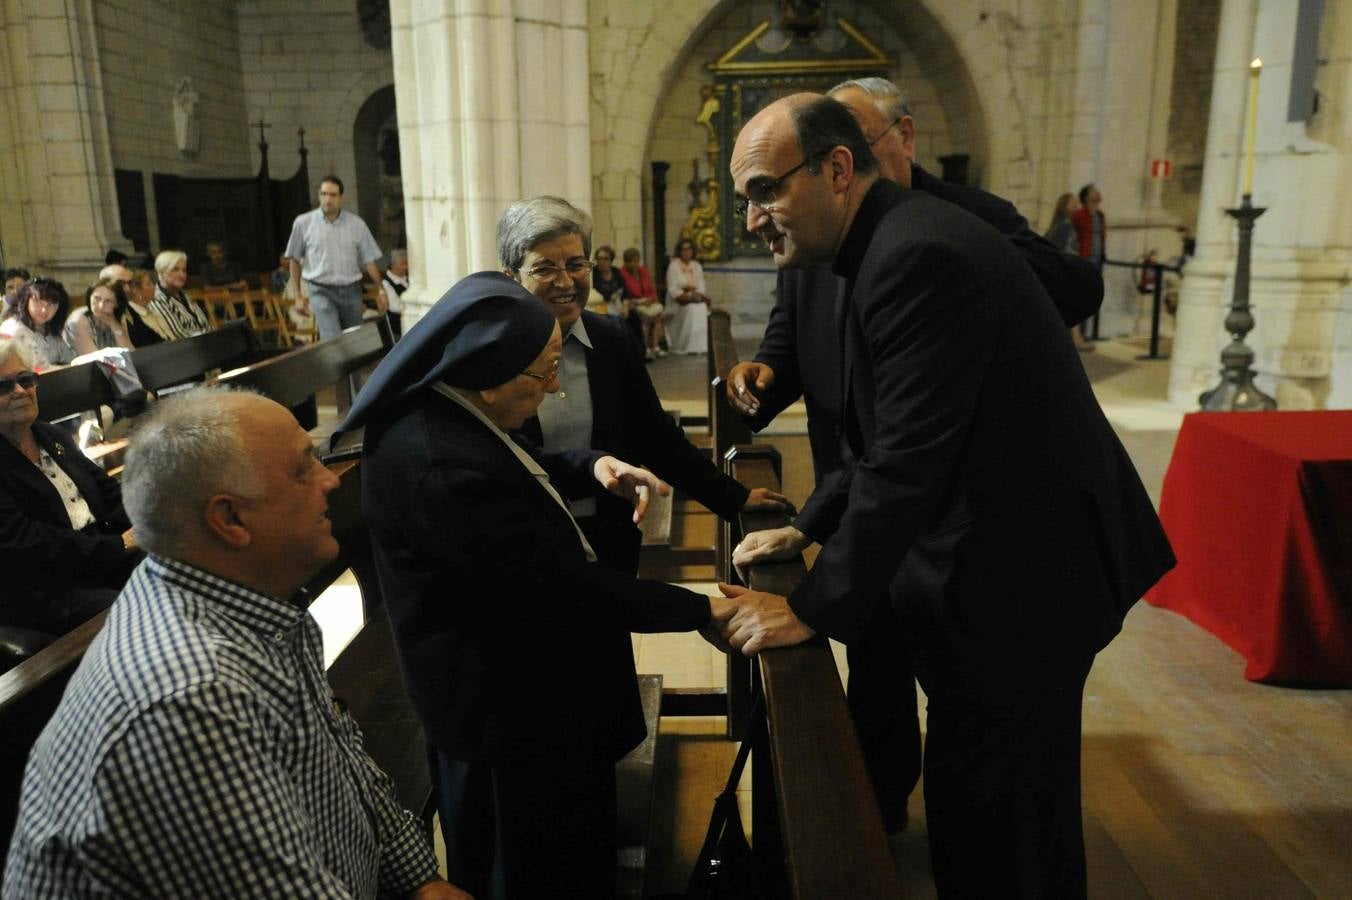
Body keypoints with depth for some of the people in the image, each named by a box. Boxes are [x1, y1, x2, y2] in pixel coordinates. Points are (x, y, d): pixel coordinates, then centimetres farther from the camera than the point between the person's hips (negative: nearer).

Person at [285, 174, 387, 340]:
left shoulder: (356, 223, 3)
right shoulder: (303, 223, 1)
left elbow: (369, 260, 7)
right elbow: (294, 259, 8)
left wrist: (380, 290, 0)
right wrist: (298, 295, 4)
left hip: (351, 291, 3)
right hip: (321, 291, -2)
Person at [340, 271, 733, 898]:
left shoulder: (440, 410, -5)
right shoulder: (442, 468, -35)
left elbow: (516, 475, 15)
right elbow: (562, 585, -30)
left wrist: (592, 469, -5)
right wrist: (701, 609, -21)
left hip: (502, 679, 10)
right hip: (508, 705, -10)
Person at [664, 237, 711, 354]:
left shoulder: (697, 266, 11)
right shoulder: (674, 265, -5)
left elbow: (701, 287, 11)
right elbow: (672, 290, -12)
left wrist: (698, 295, -10)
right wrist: (687, 296, -21)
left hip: (694, 298, 5)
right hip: (677, 302, -4)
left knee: (702, 307, -26)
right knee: (691, 308, -33)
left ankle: (700, 345, -23)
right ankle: (684, 346, -27)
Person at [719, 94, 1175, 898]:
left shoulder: (919, 256, -24)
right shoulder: (902, 241, 8)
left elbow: (907, 462, -26)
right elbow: (894, 438, 14)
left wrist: (813, 610, -18)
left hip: (1022, 571, -10)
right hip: (1003, 554, 10)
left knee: (996, 828, 7)